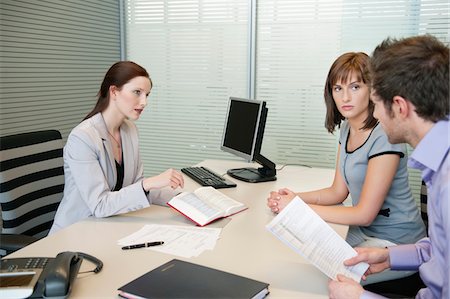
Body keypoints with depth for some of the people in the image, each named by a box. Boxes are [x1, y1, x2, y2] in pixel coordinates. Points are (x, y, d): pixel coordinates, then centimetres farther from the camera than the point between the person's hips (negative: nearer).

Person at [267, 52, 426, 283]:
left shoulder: (384, 137, -23)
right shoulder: (347, 128, 4)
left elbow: (365, 214, -22)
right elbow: (338, 192, 7)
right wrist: (295, 197, -9)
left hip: (394, 243, -7)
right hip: (362, 232, 7)